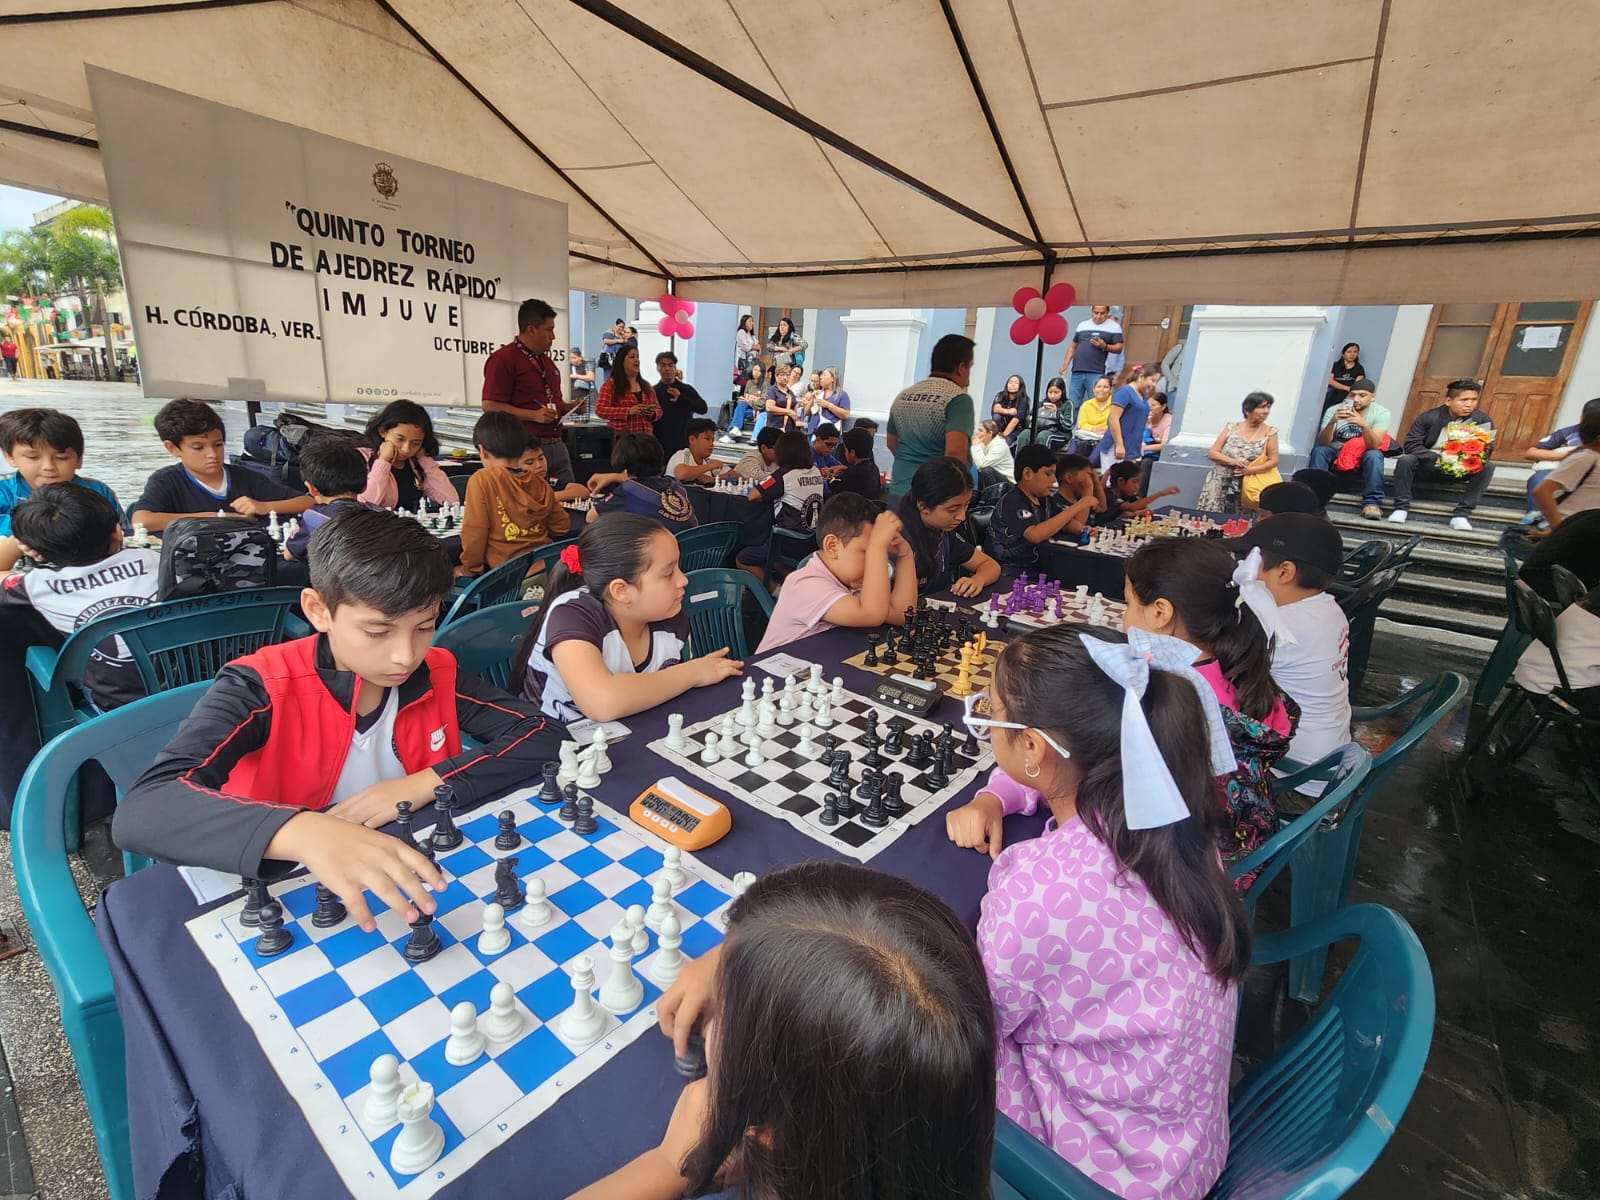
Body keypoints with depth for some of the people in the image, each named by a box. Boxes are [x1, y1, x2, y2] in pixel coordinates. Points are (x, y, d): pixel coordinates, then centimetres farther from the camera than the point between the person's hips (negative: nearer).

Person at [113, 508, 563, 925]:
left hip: (413, 888, 2)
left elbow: (544, 736, -8)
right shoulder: (263, 688, -15)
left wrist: (423, 786, -17)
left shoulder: (437, 676, -6)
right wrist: (304, 832, -44)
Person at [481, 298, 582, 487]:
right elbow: (489, 406, -15)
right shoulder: (503, 359, -7)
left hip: (557, 445, 8)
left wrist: (568, 407, 10)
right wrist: (533, 415, -22)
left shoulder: (547, 361, 20)